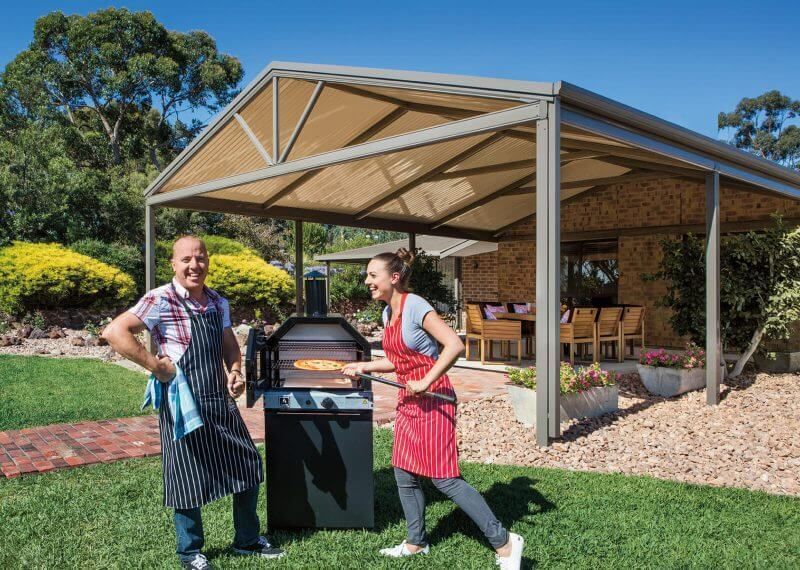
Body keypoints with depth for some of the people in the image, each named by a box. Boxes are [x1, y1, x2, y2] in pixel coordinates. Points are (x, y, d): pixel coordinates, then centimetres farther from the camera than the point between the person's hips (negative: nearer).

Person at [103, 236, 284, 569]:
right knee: (189, 479, 6)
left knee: (248, 467, 13)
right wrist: (156, 366, -21)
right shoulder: (160, 300, -13)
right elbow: (114, 332, -23)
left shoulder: (219, 303, 7)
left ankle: (247, 541, 33)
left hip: (221, 402, 7)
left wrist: (235, 373, 1)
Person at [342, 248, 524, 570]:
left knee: (444, 478, -7)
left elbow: (454, 345, -26)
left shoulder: (415, 306, -18)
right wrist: (363, 367, 11)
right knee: (404, 476, 14)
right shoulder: (388, 312, 9)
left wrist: (426, 382, -25)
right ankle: (416, 543, 32)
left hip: (432, 399, -9)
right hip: (408, 402, 9)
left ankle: (505, 542, 5)